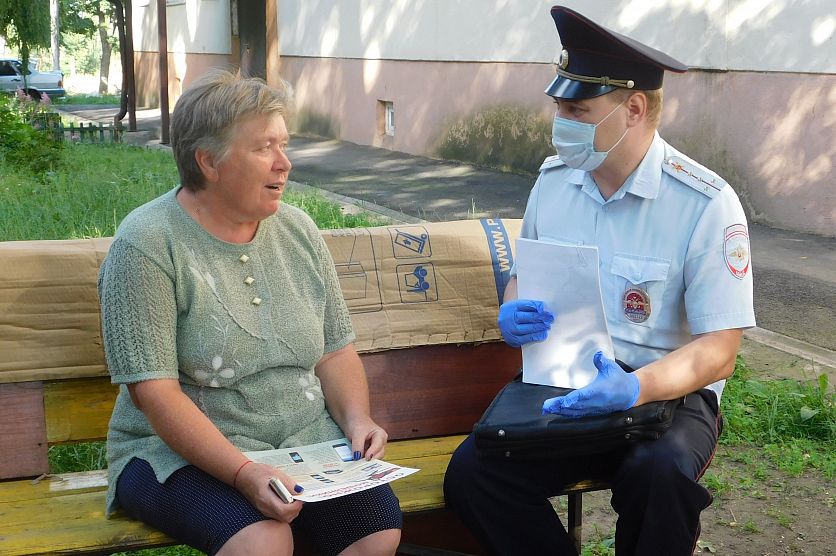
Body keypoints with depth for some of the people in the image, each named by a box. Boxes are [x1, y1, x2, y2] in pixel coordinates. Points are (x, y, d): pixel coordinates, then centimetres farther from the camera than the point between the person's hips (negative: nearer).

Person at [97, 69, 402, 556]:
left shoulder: (299, 230, 7)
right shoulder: (147, 244, -12)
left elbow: (336, 351, 10)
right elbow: (155, 392, -17)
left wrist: (357, 419, -9)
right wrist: (244, 473, -27)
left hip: (306, 437, 5)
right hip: (183, 451, -5)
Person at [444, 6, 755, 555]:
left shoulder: (706, 204, -12)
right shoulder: (554, 177, 5)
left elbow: (718, 350, -14)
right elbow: (521, 277, 17)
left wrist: (637, 387, -33)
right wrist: (512, 316, -8)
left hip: (666, 388, -4)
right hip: (558, 383, 4)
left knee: (658, 477, -36)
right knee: (471, 472, -22)